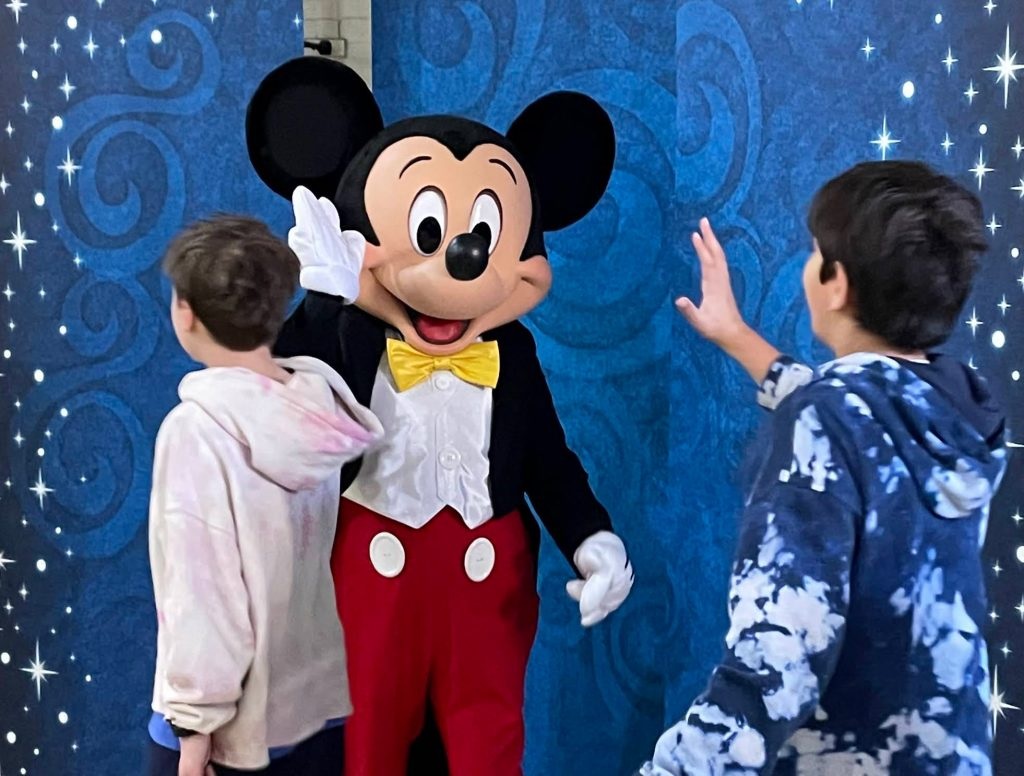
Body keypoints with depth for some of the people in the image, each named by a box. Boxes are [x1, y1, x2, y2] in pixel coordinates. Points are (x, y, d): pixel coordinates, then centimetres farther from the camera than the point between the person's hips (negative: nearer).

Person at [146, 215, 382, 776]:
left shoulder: (197, 429, -21)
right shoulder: (326, 408, -4)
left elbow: (202, 591, -19)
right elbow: (332, 558, 2)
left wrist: (197, 720, -11)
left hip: (230, 729, -5)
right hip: (324, 704, 6)